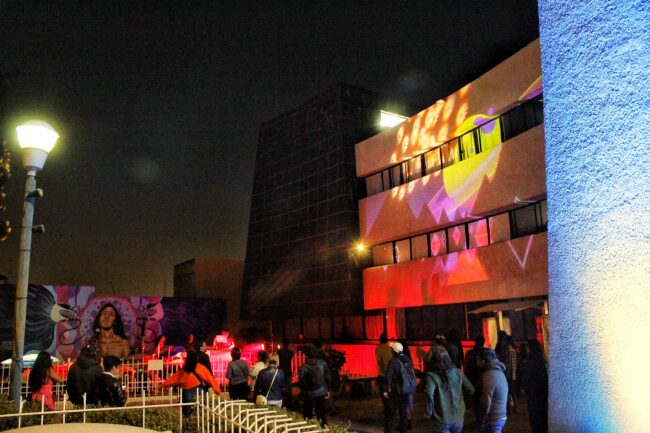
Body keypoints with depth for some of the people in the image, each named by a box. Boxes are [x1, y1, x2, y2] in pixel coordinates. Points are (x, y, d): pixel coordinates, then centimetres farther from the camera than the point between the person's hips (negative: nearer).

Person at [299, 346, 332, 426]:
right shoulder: (323, 363, -9)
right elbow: (328, 377, -2)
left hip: (310, 394, -4)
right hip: (322, 392, 4)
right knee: (321, 411, 20)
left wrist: (303, 392, 6)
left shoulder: (304, 367, -20)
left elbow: (301, 382, -14)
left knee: (308, 414, 13)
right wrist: (327, 390, 10)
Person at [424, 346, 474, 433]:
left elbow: (429, 396, -27)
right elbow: (471, 390, 7)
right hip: (458, 418, 4)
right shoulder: (458, 372, 0)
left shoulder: (432, 375, -14)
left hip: (441, 420, -4)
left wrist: (428, 412, -13)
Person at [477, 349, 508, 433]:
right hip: (502, 417, 9)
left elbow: (486, 402, -20)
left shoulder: (488, 375, -18)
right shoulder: (500, 372, 11)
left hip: (492, 419, -9)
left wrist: (481, 421, -10)